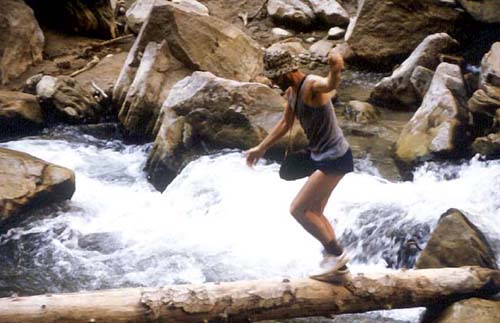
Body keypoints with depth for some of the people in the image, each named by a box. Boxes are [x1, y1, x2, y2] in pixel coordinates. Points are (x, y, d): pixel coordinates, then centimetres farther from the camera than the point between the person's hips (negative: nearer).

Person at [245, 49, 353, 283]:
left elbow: (329, 85, -46)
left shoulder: (312, 85, -21)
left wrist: (335, 72, -70)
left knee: (298, 209, -11)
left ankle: (336, 253, 0)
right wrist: (261, 148, 29)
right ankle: (337, 265, 25)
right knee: (314, 213, 16)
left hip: (334, 158, -10)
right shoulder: (290, 92, 7)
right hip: (319, 156, 10)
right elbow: (285, 123, 22)